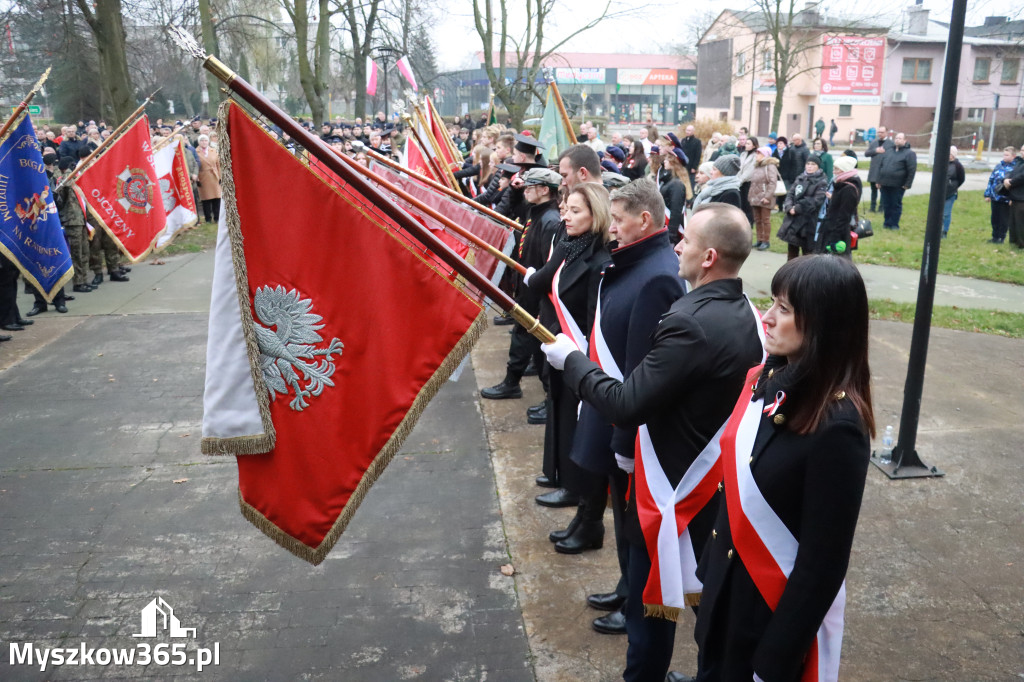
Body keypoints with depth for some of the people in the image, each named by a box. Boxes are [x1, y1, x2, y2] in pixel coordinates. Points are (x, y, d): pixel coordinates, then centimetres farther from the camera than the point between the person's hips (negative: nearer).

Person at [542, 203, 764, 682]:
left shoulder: (689, 323, -28)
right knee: (707, 593, 25)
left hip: (672, 487, -8)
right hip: (720, 481, 9)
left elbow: (625, 406, -27)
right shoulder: (747, 316, 1)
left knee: (652, 600, 10)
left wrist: (572, 359, -14)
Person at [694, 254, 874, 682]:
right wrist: (710, 569, 11)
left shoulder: (837, 427, -26)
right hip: (726, 587, 7)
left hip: (780, 608, -7)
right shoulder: (766, 379, -4)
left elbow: (823, 564, -21)